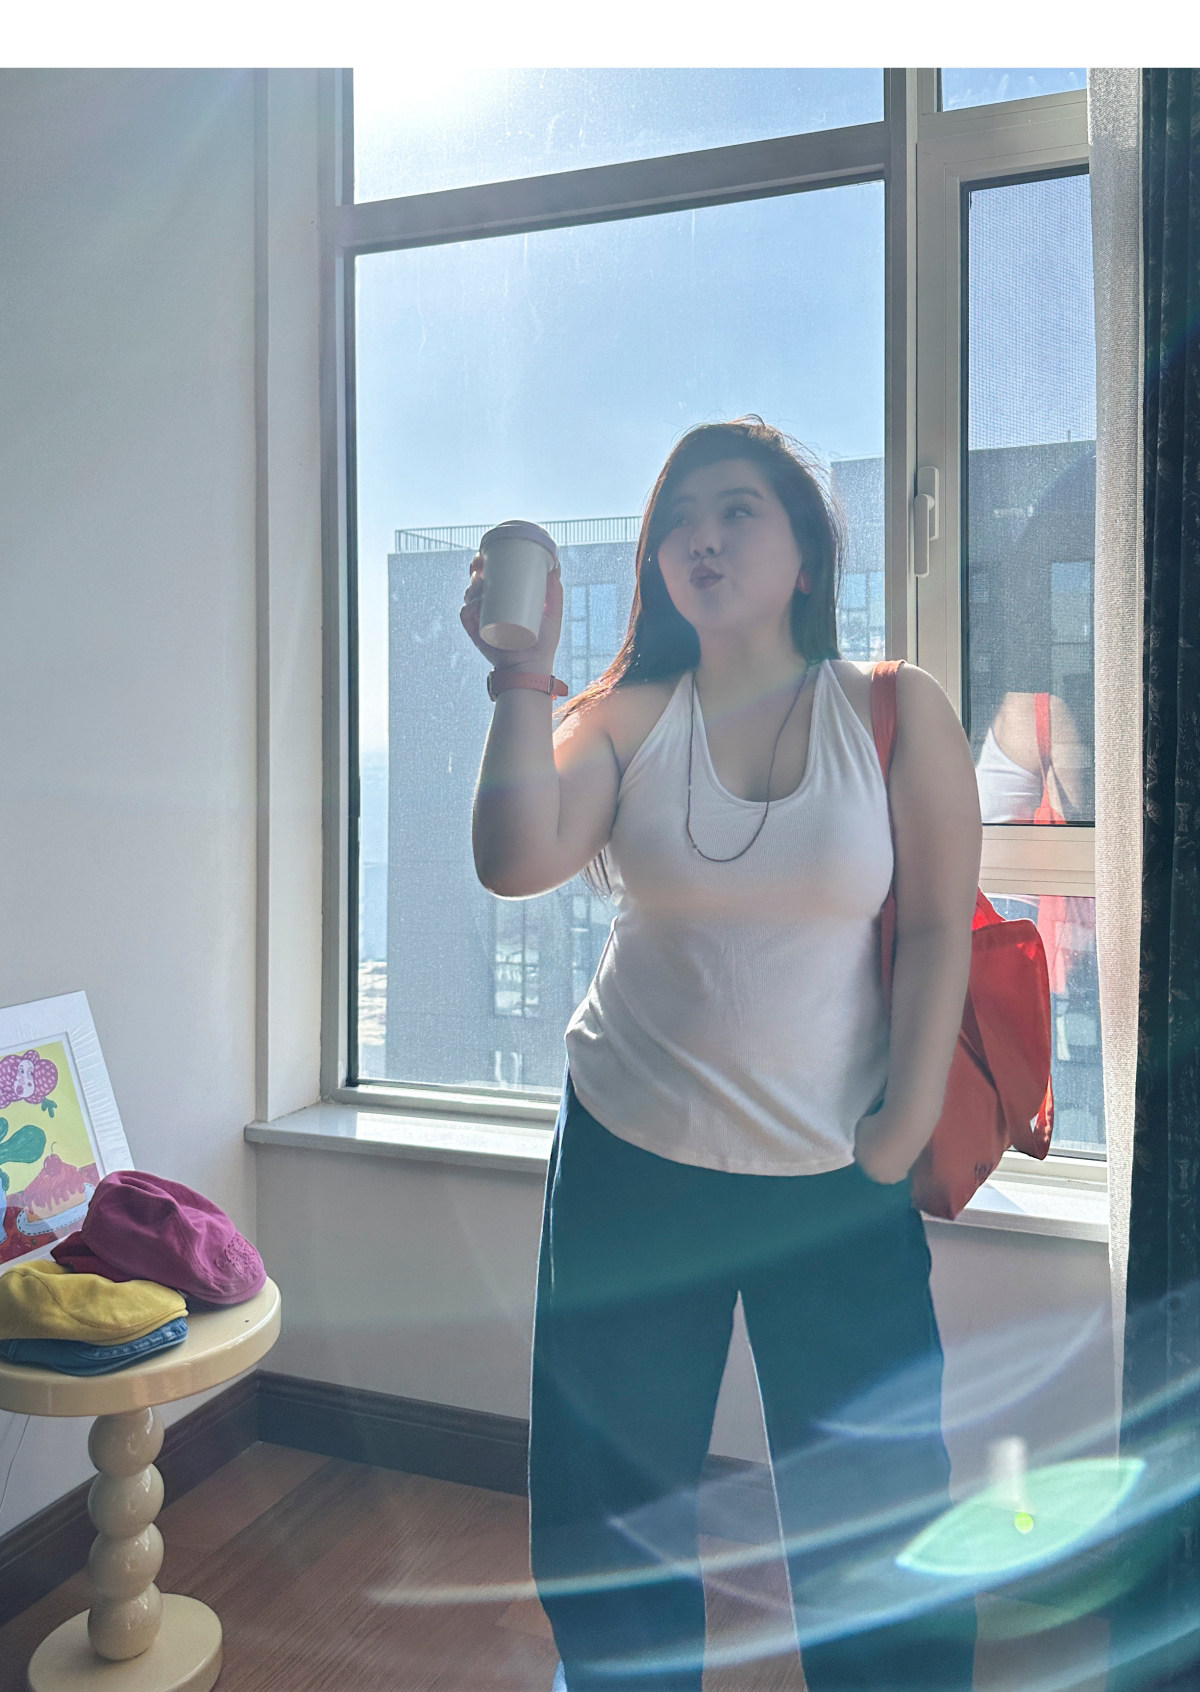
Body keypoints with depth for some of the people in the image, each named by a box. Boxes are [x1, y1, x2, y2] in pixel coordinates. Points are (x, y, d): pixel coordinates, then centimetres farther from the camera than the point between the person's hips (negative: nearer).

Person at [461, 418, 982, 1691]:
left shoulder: (896, 712, -3)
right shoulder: (630, 717, -1)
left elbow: (940, 927, -3)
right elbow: (516, 863, -16)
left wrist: (907, 1124, -7)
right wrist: (523, 676, -22)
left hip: (835, 1180, -1)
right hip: (628, 1158, 2)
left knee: (874, 1515, 11)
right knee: (606, 1516, 16)